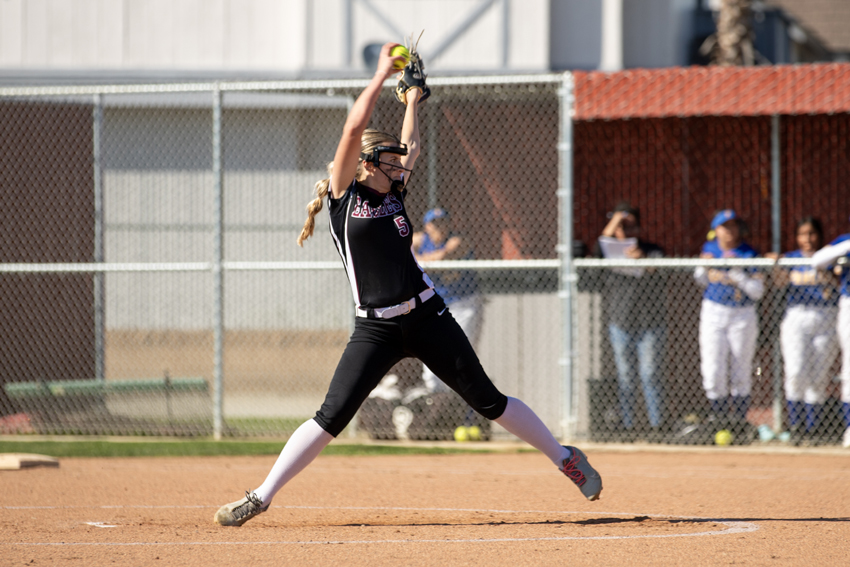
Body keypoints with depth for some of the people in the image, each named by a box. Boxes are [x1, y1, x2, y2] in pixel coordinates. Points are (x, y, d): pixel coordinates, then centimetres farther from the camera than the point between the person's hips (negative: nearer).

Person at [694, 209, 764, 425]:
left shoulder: (749, 254, -6)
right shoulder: (710, 249, 5)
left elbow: (757, 292, -12)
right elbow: (700, 279, 17)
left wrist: (736, 271, -21)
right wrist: (704, 265, -4)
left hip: (742, 316, -2)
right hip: (713, 313, 2)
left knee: (741, 374, 3)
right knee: (713, 373, -6)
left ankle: (739, 422, 9)